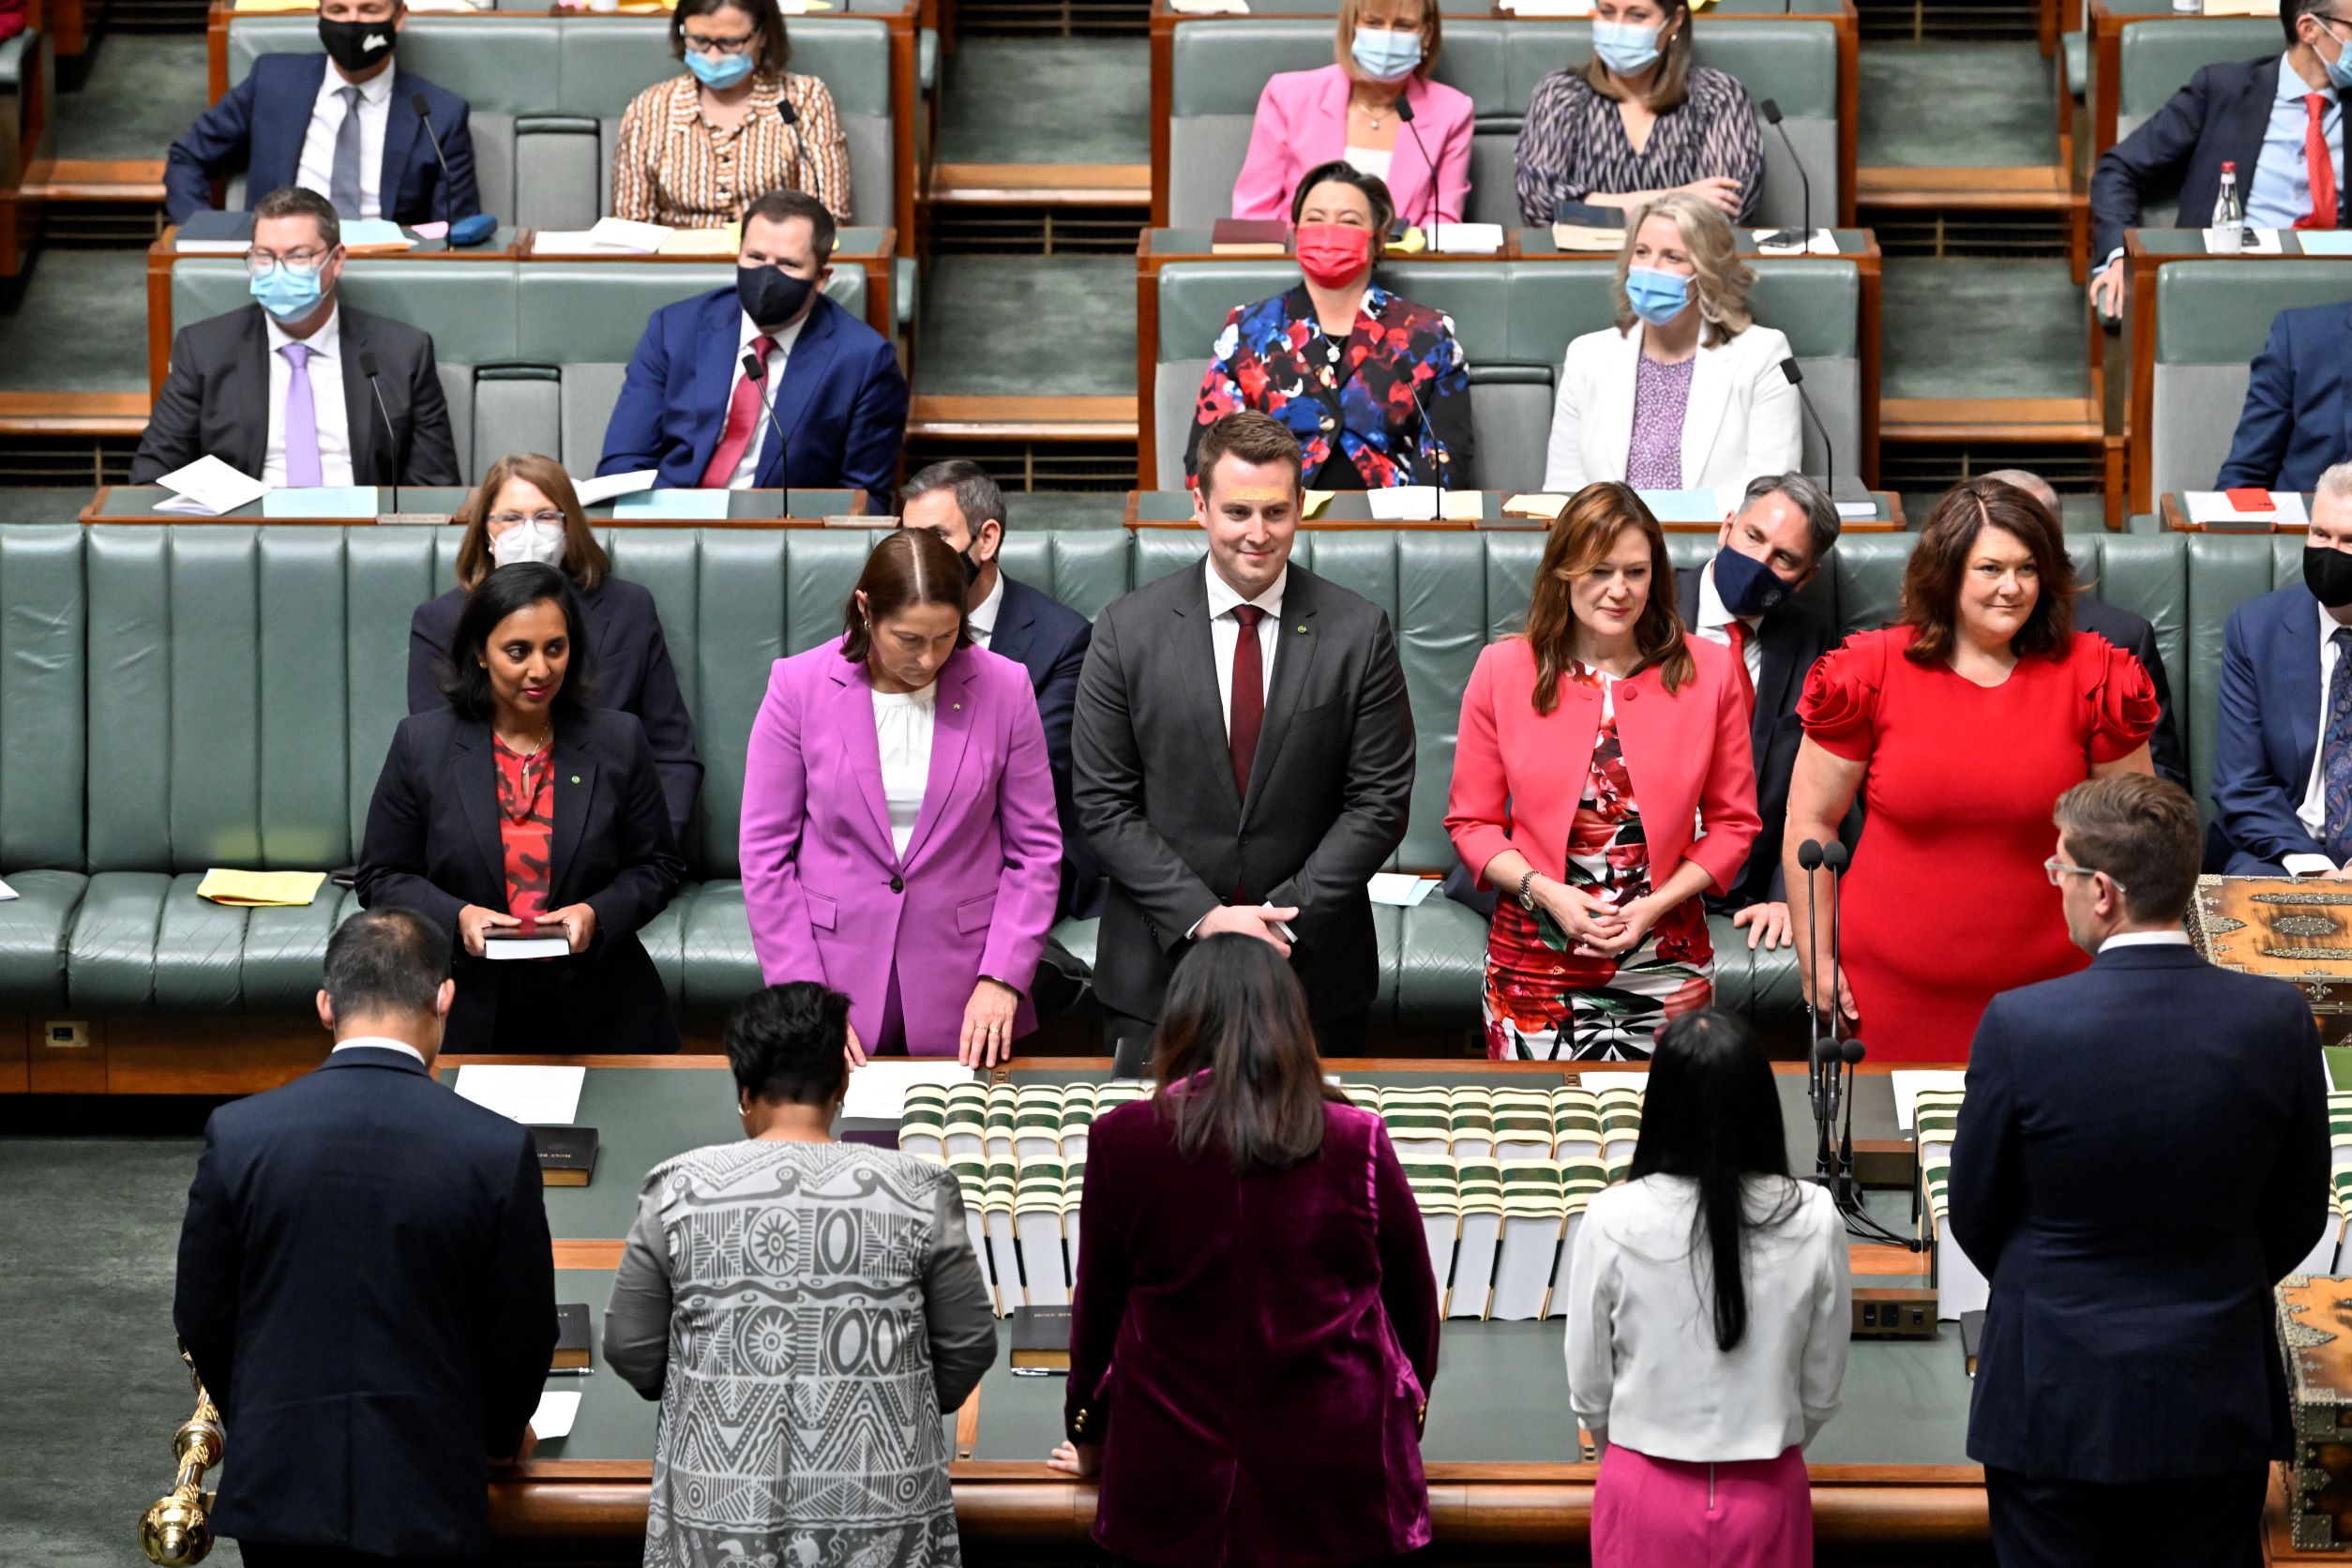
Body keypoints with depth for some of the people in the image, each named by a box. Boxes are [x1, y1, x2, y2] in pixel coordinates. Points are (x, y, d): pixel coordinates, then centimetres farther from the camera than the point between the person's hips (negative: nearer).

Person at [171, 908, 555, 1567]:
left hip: (277, 1484, 1)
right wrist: (502, 1432, 19)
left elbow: (201, 1317, 2)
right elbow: (522, 1332, -2)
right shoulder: (498, 1151, -11)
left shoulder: (238, 1135, -7)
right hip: (425, 1493, -1)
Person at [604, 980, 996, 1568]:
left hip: (721, 1514, 0)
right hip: (878, 1521, 0)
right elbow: (970, 1345, 3)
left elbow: (628, 1349, 2)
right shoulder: (917, 1193, -5)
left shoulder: (679, 1191, -4)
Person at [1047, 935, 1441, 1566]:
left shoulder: (1122, 1140, -5)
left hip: (1172, 1496, 0)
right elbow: (1414, 1300, 7)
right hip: (1339, 1490, 0)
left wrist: (1091, 1441, 21)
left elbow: (1098, 1306, 5)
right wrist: (1399, 1424, 25)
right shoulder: (1358, 1142, -4)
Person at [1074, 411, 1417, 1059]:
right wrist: (1202, 916, -12)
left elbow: (1380, 800, -2)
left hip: (1315, 970, 0)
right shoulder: (1127, 630, -2)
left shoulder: (1358, 633, -2)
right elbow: (1103, 803, -2)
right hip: (1158, 968, 0)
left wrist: (1284, 917, -12)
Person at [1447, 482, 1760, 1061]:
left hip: (1666, 964, 0)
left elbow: (1733, 822, 6)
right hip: (1535, 960, 0)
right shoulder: (1502, 671, 1)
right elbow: (1471, 822, 5)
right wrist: (1546, 893, -12)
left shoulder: (1709, 671, 1)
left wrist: (1657, 905, -8)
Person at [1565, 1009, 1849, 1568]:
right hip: (1767, 1500, 1)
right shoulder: (1813, 1220, -12)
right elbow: (1821, 1390, -1)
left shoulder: (1613, 1221, -14)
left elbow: (1589, 1390, -4)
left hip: (1647, 1499, 0)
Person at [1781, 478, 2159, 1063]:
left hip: (2047, 985, 1)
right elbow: (1809, 822, 3)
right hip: (1891, 989, 0)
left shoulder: (2089, 677, 0)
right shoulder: (1870, 672, -3)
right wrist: (1815, 960, 1)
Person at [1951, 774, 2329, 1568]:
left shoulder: (2020, 1025, -17)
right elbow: (2298, 1217, 2)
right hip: (2219, 1403, 2)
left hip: (2059, 1404, -2)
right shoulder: (2278, 1019, -10)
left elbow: (1975, 1215, -4)